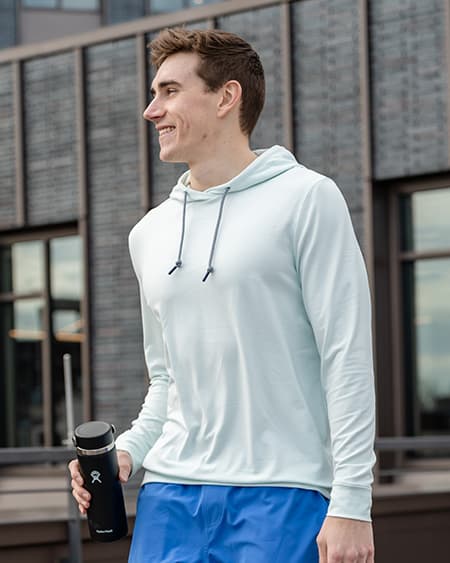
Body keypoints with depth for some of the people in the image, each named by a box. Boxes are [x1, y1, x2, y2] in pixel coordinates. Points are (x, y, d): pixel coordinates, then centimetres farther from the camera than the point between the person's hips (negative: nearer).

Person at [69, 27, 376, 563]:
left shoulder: (306, 199, -1)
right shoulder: (149, 233, 17)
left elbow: (347, 357, -7)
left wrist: (351, 504, -13)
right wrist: (128, 451, 5)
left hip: (282, 496, -5)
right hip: (170, 494, 5)